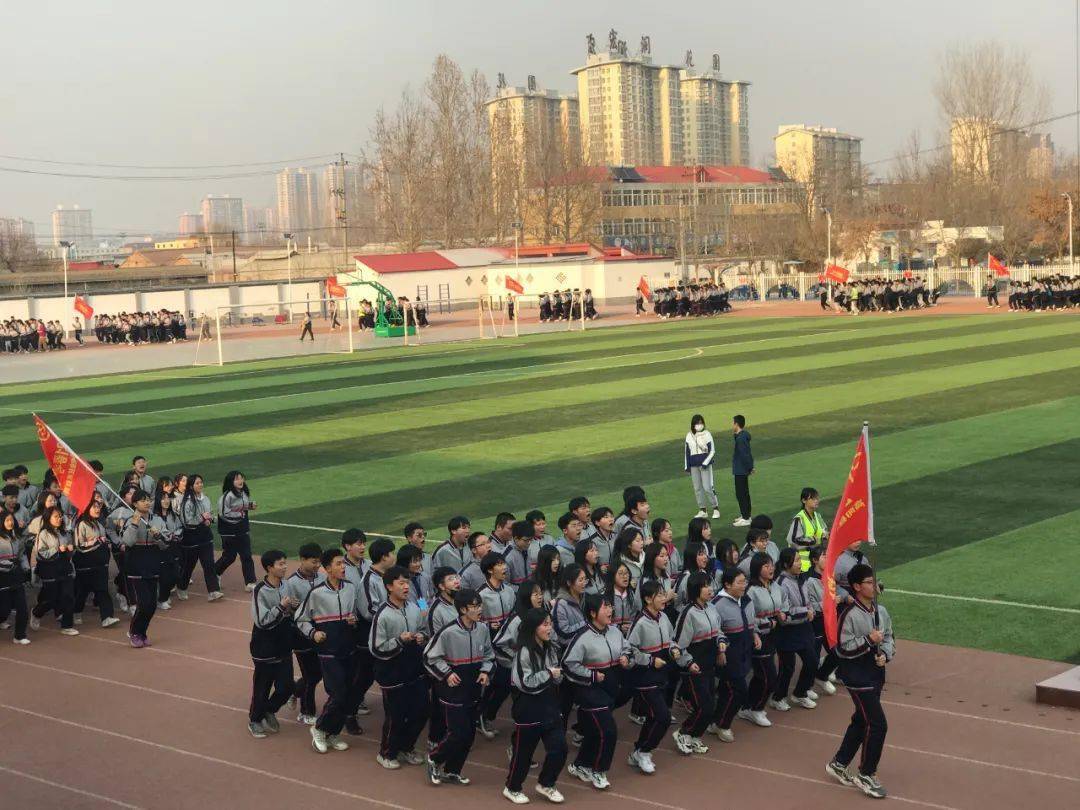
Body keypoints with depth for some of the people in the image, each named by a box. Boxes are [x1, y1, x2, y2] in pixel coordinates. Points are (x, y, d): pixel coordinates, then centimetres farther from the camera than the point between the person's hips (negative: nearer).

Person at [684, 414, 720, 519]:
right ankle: (702, 510, 16)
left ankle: (716, 509, 3)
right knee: (697, 488, 7)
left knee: (707, 487, -8)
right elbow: (686, 451, 13)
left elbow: (712, 451, -3)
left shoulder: (707, 435, -4)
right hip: (694, 466, 4)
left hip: (705, 464, -4)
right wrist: (687, 466, 11)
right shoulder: (689, 436, 6)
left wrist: (705, 463, -11)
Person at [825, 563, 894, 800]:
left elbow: (889, 638, 14)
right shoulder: (850, 614, -20)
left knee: (861, 720, 18)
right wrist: (869, 641, -25)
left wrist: (885, 654, -6)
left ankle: (838, 764, 34)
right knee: (878, 724, -8)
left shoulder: (881, 611, 4)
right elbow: (842, 648, -20)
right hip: (857, 675, -8)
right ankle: (865, 775, 7)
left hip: (876, 673, 8)